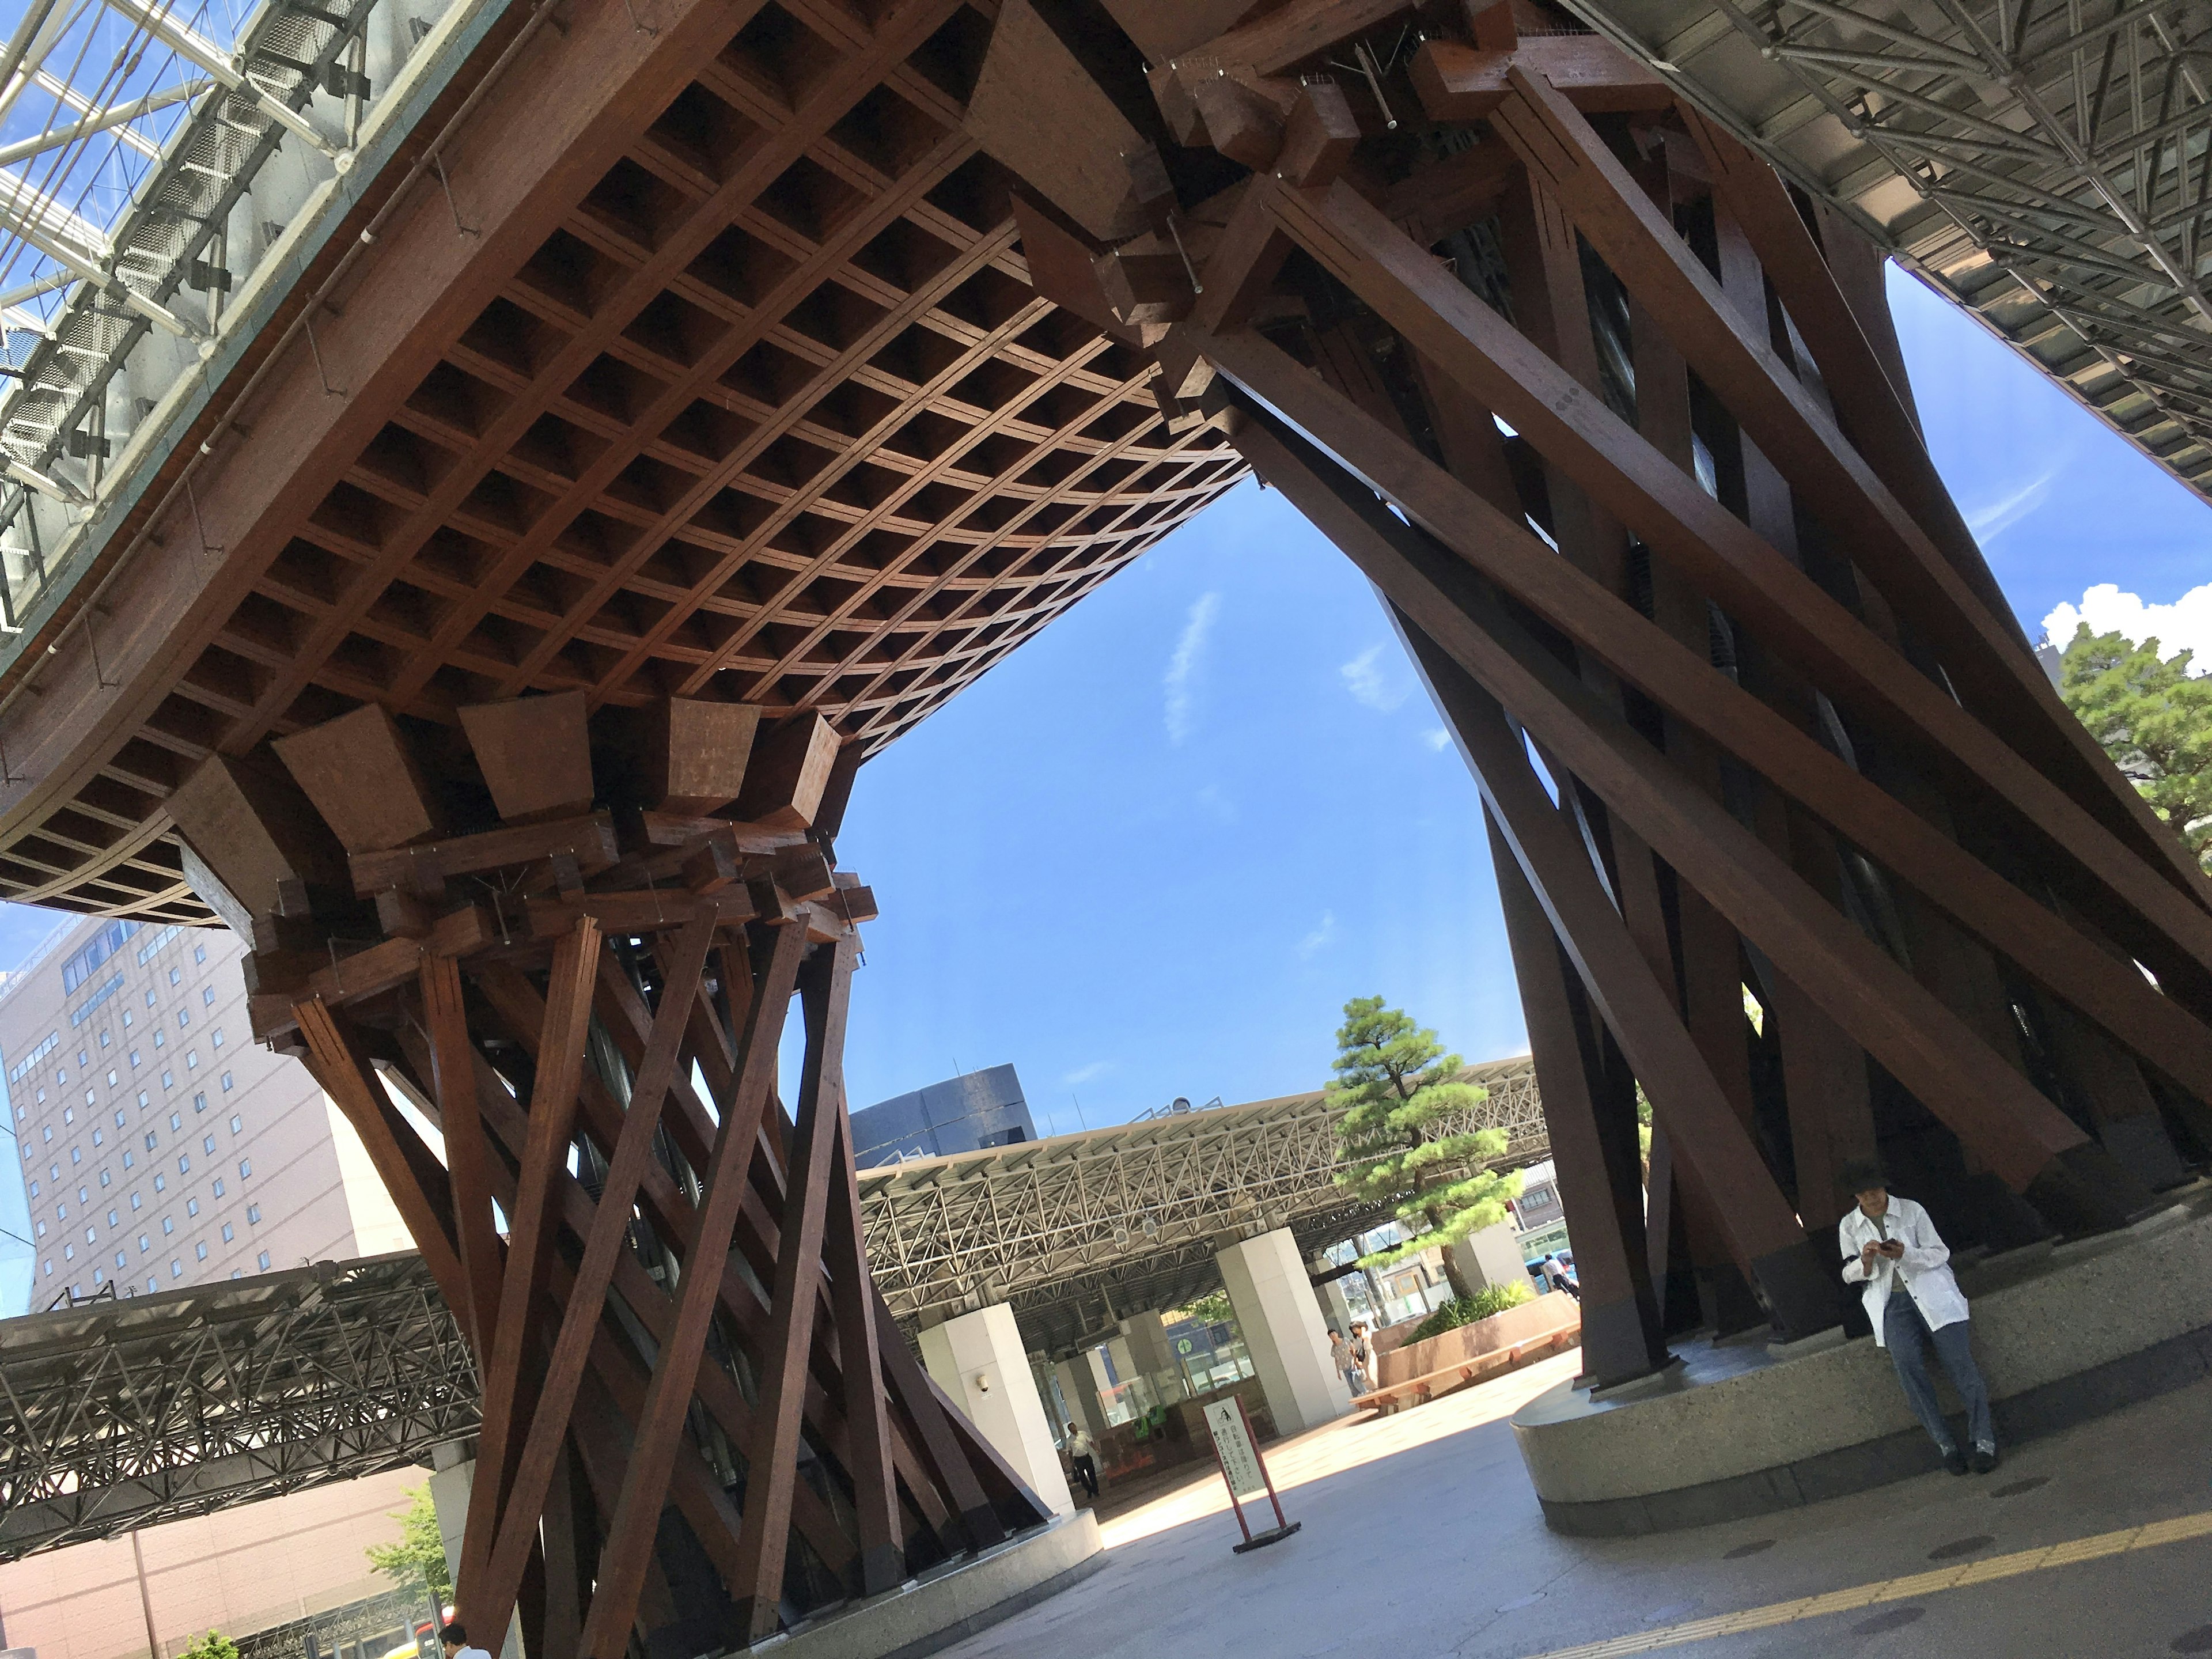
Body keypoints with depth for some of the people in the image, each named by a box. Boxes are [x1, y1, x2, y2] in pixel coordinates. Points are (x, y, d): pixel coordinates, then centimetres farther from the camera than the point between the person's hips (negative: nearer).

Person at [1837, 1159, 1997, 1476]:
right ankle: (1945, 1444, -20)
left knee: (1958, 1357, -18)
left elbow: (1941, 1253, 4)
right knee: (1907, 1363, -22)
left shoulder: (1912, 1211, 5)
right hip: (1891, 1301, 1)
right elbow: (1849, 1274, 13)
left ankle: (1983, 1438, -15)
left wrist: (1905, 1254, -15)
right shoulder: (1849, 1226, 11)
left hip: (1930, 1290, 0)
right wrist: (1865, 1260, -10)